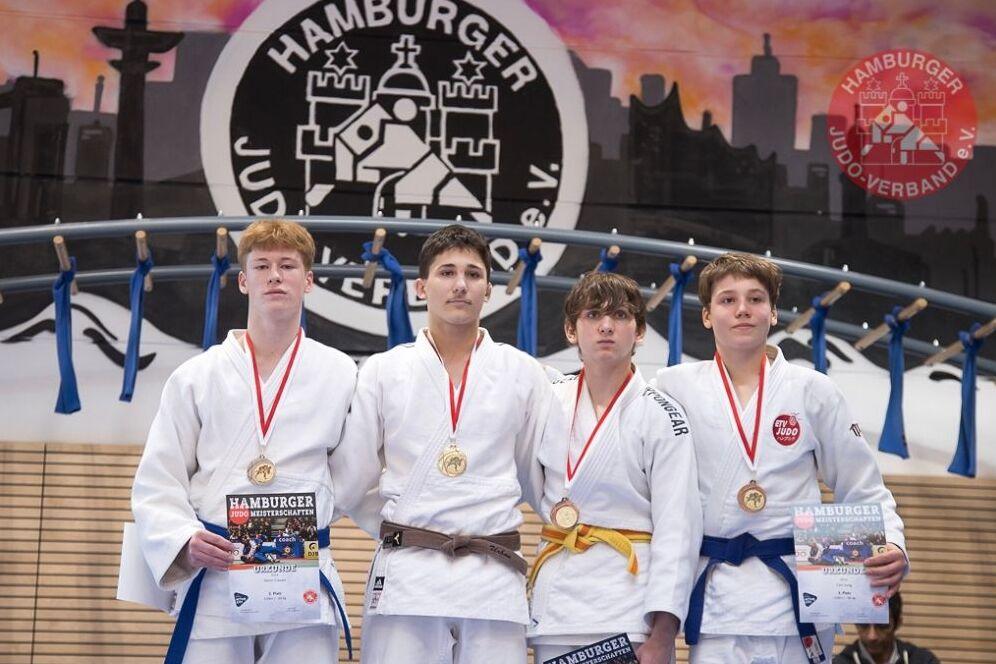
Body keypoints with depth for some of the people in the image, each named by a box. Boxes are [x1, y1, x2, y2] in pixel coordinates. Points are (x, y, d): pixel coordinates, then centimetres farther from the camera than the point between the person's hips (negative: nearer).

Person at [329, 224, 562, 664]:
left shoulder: (522, 373, 7)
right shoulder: (382, 371, 6)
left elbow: (542, 477, 14)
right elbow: (348, 482, 9)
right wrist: (401, 531, 7)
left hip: (493, 580, 1)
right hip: (405, 578, 0)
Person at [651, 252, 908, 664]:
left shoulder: (813, 391, 4)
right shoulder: (674, 387, 3)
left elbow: (864, 491, 7)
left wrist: (892, 547, -10)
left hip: (797, 594, 0)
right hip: (716, 597, 0)